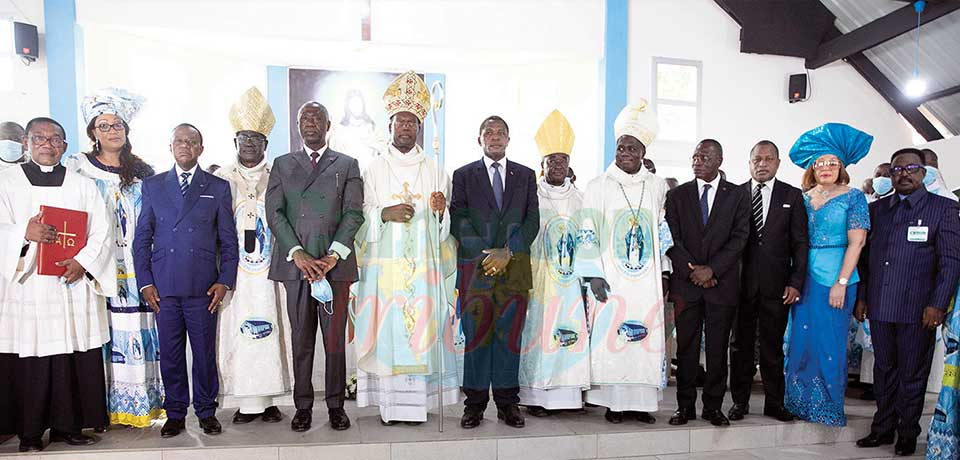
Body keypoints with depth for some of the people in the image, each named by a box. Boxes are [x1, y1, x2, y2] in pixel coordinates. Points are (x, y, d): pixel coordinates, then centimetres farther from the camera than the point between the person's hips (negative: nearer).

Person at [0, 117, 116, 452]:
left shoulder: (83, 186, 13)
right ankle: (29, 433, 12)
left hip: (73, 285, 1)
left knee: (74, 361, 2)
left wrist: (84, 261, -10)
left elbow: (102, 233, 6)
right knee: (28, 364, 0)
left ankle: (68, 426, 13)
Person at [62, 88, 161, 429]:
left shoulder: (142, 173, 11)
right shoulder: (76, 167, 5)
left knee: (138, 330, 1)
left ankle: (140, 404, 10)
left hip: (137, 269, 2)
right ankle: (100, 405, 9)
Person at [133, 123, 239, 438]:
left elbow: (228, 240, 6)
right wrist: (145, 282, 2)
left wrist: (225, 281, -3)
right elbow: (142, 239, 10)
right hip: (164, 287, 1)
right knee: (170, 354, 7)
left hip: (203, 287, -1)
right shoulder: (152, 186, 11)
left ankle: (206, 412, 18)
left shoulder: (218, 187, 8)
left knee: (205, 352, 4)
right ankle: (175, 414, 20)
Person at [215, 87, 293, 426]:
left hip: (269, 270, 0)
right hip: (233, 271, 0)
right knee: (238, 331, -1)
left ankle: (271, 400, 9)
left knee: (270, 330, 0)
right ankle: (246, 402, 8)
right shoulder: (221, 179, 10)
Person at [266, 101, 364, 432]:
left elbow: (354, 212, 1)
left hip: (335, 263, -1)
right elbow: (274, 213, 4)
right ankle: (303, 406, 16)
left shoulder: (347, 165, 11)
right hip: (296, 263, 1)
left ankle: (336, 405, 15)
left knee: (335, 340, 3)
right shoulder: (282, 165, 13)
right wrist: (298, 253, -10)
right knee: (301, 339, 5)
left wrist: (334, 254, -11)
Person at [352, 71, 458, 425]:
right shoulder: (374, 169, 8)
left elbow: (444, 227, 11)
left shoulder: (434, 171, 10)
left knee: (421, 329, 0)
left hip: (423, 266, 1)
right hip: (384, 266, -1)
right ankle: (388, 403, 7)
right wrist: (386, 213, -14)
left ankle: (415, 401, 9)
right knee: (387, 330, -2)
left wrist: (441, 212, -11)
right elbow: (363, 218, 4)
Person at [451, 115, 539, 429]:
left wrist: (507, 252, -8)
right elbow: (458, 220, 2)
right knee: (476, 333, -1)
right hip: (475, 264, -1)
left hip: (514, 266, 1)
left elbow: (532, 220, 6)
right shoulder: (463, 175, 11)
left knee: (509, 333, 2)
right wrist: (485, 253, -10)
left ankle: (507, 402, 11)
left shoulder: (525, 176, 14)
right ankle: (475, 403, 8)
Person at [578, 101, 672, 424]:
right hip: (610, 279, -2)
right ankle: (613, 401, 9)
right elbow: (588, 234, -2)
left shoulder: (657, 187, 8)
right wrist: (593, 274, -9)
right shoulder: (598, 187, 1)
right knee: (609, 337, -2)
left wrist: (665, 273, 8)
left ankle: (641, 400, 14)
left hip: (647, 279, 2)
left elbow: (664, 233, 12)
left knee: (646, 337, 3)